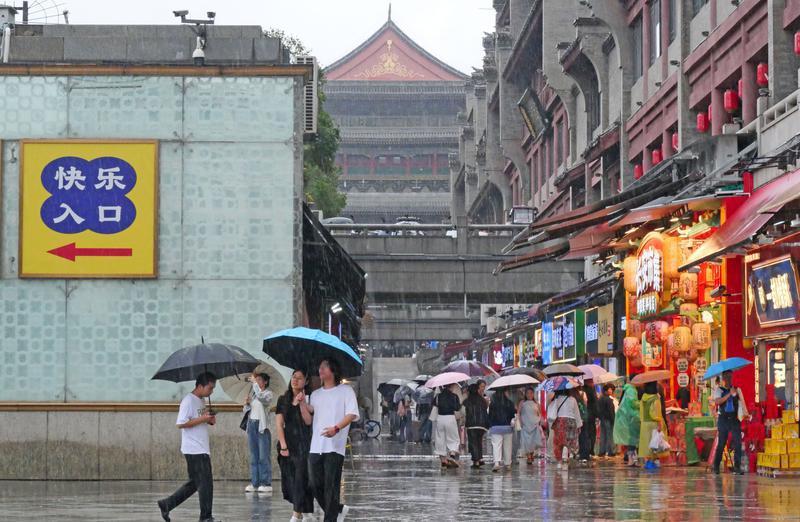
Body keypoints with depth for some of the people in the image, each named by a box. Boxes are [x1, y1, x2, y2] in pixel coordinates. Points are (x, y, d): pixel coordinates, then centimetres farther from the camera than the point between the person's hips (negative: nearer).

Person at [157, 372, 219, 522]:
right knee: (205, 482, -6)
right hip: (194, 449, -10)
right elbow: (180, 424, -19)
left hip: (202, 449, 10)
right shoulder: (188, 401, -14)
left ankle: (166, 504, 19)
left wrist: (210, 420, 6)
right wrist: (202, 419, -20)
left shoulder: (202, 401, 15)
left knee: (195, 483, 14)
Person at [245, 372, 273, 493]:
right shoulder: (253, 393, 15)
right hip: (251, 424, 6)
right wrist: (247, 403, -4)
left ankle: (266, 483, -8)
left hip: (262, 426, -6)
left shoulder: (268, 393, -2)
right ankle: (254, 482, 9)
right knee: (254, 456, 7)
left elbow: (261, 397, -25)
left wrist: (254, 382, -19)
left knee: (264, 456, -8)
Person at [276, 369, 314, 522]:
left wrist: (302, 403, -20)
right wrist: (283, 446, -5)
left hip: (303, 444, -3)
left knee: (301, 479, -10)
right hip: (288, 443, 3)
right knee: (289, 480, 3)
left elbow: (308, 421, -10)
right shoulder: (283, 400, 9)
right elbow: (279, 424, 4)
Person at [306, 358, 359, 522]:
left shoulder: (345, 391, 4)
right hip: (315, 447, 6)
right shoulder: (315, 394, 22)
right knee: (315, 485, 3)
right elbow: (308, 421, 19)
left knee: (331, 485, -8)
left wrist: (336, 428, -22)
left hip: (334, 447, -6)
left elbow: (352, 414, -7)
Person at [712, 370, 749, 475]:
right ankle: (716, 467, 17)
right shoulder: (719, 390, 3)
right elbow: (717, 401, -15)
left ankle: (737, 467, -7)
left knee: (738, 442, -8)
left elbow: (742, 401, -5)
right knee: (721, 443, 3)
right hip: (723, 419, -1)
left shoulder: (737, 389, 9)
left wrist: (746, 413, -22)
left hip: (734, 419, 1)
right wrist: (730, 394, -21)